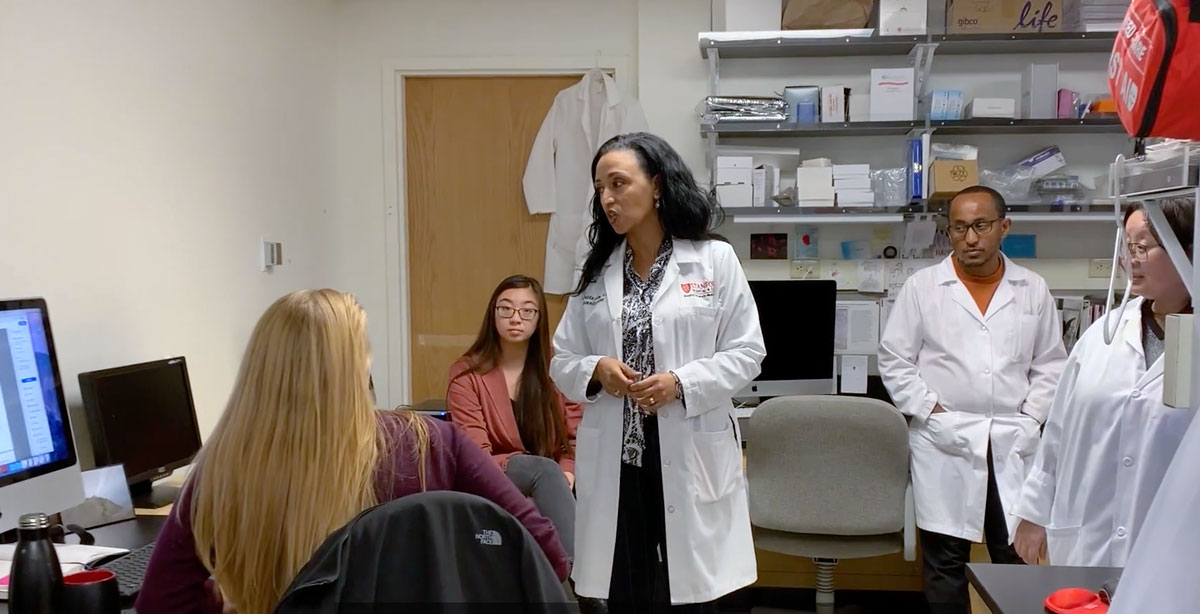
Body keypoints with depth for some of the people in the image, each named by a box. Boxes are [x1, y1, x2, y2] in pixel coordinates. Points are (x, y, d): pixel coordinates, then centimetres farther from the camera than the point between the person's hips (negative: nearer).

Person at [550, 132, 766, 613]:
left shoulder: (715, 259, -2)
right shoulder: (595, 271, 9)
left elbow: (747, 352, -3)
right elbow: (562, 362, 10)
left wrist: (682, 383, -17)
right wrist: (596, 370, -11)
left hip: (690, 457, -3)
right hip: (614, 459, 3)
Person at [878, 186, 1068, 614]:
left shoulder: (1033, 289, 7)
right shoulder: (922, 287, 0)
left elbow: (1050, 364, 11)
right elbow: (894, 359, 1)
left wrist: (1030, 419, 0)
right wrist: (930, 411, -6)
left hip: (1013, 445, 2)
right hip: (945, 442, -2)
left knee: (1018, 555, 7)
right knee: (945, 561, 5)